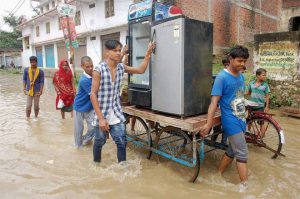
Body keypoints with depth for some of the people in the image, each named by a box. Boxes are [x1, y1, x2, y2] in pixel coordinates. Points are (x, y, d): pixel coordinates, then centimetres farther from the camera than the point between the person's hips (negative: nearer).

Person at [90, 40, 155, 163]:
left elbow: (141, 70, 12)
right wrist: (101, 118, -18)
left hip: (116, 113, 4)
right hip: (102, 113, -3)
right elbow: (93, 95, -15)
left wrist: (148, 53, 1)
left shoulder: (121, 67, 1)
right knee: (99, 142, 15)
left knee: (122, 142, 0)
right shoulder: (99, 70, -15)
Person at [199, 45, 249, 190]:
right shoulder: (222, 77, -15)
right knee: (242, 154, -4)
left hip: (241, 120, 8)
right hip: (231, 122, -8)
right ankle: (245, 185, 10)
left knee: (232, 151, 15)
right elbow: (214, 101, -21)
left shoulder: (241, 76, 9)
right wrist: (209, 124, -28)